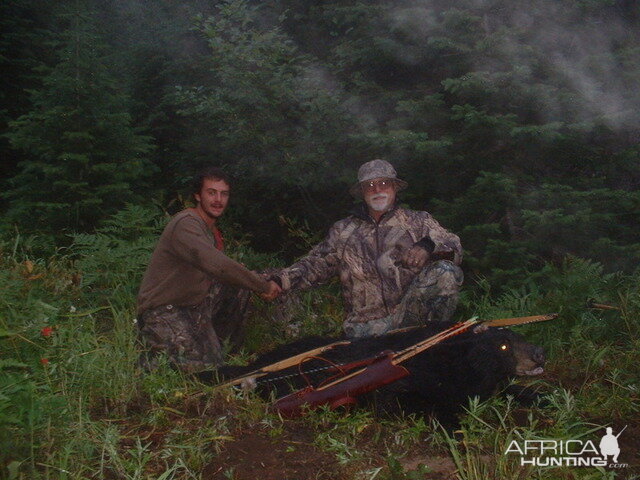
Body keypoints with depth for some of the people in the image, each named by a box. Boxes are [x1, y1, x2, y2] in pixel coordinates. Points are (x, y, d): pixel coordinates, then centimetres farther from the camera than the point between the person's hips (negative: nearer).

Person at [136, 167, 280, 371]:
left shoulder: (213, 230, 11)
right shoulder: (185, 224, -20)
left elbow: (225, 269, 12)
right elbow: (216, 266, -32)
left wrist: (260, 282, -7)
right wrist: (264, 287, -25)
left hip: (195, 303, 9)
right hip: (163, 309, -9)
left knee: (242, 283, -1)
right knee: (205, 366, -20)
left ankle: (218, 342, 10)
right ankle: (155, 347, 3)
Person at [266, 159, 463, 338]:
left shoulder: (419, 222, 13)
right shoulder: (342, 231, 16)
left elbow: (454, 246, 6)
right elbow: (316, 264, 16)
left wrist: (429, 245, -16)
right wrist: (280, 281, 0)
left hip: (410, 311, 1)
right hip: (366, 325, 0)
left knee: (446, 272, -23)